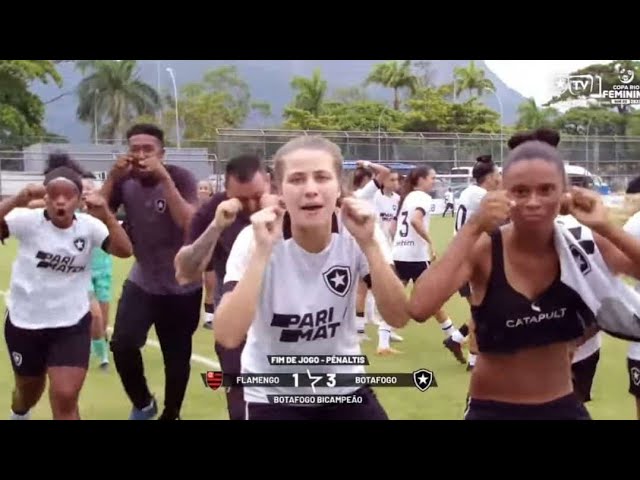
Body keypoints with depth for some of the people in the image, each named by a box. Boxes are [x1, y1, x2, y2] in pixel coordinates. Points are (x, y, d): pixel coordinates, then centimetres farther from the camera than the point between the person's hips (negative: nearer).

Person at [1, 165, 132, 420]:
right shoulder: (27, 220, -14)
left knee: (65, 398, -11)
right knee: (29, 390, 23)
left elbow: (124, 251, -21)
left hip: (71, 324, 0)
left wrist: (105, 215, -34)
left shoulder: (89, 226, -10)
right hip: (24, 322, 0)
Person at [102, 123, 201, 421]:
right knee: (122, 344, -17)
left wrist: (164, 178, -33)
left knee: (177, 358, 7)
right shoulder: (125, 181, -4)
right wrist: (113, 177, -21)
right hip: (142, 282, 2)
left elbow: (188, 223, -28)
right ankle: (143, 404, 10)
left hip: (182, 285, -2)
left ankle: (171, 415, 31)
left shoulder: (180, 177, -14)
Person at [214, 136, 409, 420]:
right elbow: (228, 337, -29)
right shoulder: (254, 240, -19)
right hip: (273, 395, -2)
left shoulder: (355, 234, -12)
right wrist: (262, 250, -33)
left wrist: (369, 244, -26)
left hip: (345, 387, 2)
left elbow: (398, 318, -17)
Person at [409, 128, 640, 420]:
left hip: (563, 407, 3)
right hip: (492, 410, -2)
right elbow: (419, 307, -31)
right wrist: (473, 229, -31)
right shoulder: (483, 250, -16)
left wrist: (605, 228, -23)